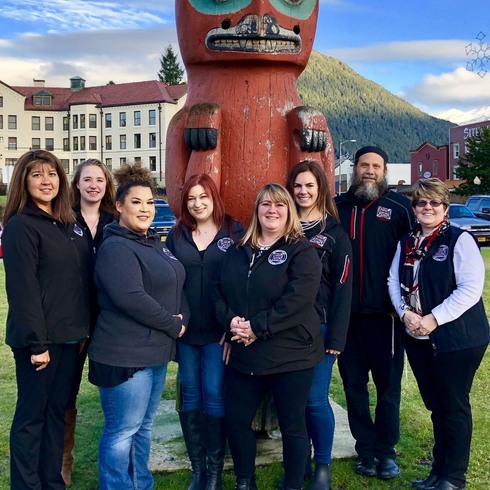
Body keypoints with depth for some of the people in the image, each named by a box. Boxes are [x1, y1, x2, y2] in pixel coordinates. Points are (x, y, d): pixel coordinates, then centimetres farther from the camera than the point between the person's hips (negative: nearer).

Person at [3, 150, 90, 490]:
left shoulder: (68, 224, 11)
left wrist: (83, 327, 10)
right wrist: (36, 342, -19)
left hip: (70, 335, 7)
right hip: (40, 338, -7)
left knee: (57, 411, 15)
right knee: (31, 415, 4)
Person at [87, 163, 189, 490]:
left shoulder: (154, 243, 14)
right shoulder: (116, 248, -15)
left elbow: (176, 286, 17)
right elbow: (131, 298, -25)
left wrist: (183, 319, -1)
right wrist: (172, 326, -16)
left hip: (156, 352, 9)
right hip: (125, 355, -9)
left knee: (143, 427, 19)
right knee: (122, 432, 1)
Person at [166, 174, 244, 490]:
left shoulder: (235, 232, -1)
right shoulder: (177, 234, 7)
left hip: (218, 330, -3)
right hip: (185, 328, 3)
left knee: (214, 395, 1)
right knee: (190, 395, 8)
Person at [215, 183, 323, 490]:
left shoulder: (302, 251, -7)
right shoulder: (238, 251, 11)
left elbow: (298, 298, -20)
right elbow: (219, 290, 8)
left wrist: (258, 327, -22)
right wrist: (230, 320, -12)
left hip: (291, 354, -5)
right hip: (244, 354, 5)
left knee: (293, 425, 7)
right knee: (235, 419, 12)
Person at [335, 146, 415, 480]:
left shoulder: (399, 207, -1)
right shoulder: (338, 206, 8)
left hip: (385, 314, -3)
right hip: (346, 314, 3)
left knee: (388, 386, 7)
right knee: (354, 385, 10)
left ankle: (386, 451, 23)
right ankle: (366, 449, 24)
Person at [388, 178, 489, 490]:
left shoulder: (460, 240, -9)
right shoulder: (407, 243, 11)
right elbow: (395, 281, 8)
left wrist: (434, 319, -20)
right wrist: (406, 312, -10)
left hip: (457, 338, -6)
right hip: (417, 338, 6)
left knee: (454, 406, 3)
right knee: (435, 405, 15)